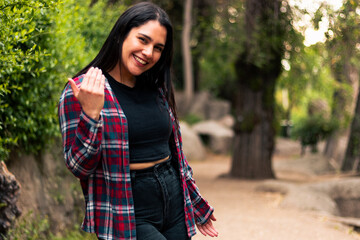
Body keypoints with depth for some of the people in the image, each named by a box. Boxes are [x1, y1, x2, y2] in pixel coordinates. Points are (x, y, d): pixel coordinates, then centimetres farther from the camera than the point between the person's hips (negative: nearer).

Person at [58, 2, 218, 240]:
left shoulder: (158, 90, 10)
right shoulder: (81, 91, -8)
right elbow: (79, 167, -11)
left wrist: (197, 206, 23)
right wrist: (91, 113, -24)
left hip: (174, 204, 6)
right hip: (128, 217, -6)